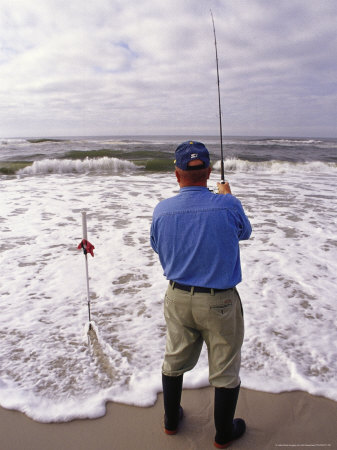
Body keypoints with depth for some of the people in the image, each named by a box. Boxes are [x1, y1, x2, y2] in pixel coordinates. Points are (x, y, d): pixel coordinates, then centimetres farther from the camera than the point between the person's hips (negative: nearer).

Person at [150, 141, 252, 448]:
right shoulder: (228, 206, -18)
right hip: (220, 302, -2)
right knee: (225, 369, 18)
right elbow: (244, 231, 4)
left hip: (178, 298, 3)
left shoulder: (162, 210, -11)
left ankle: (171, 420, 45)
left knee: (175, 361, 23)